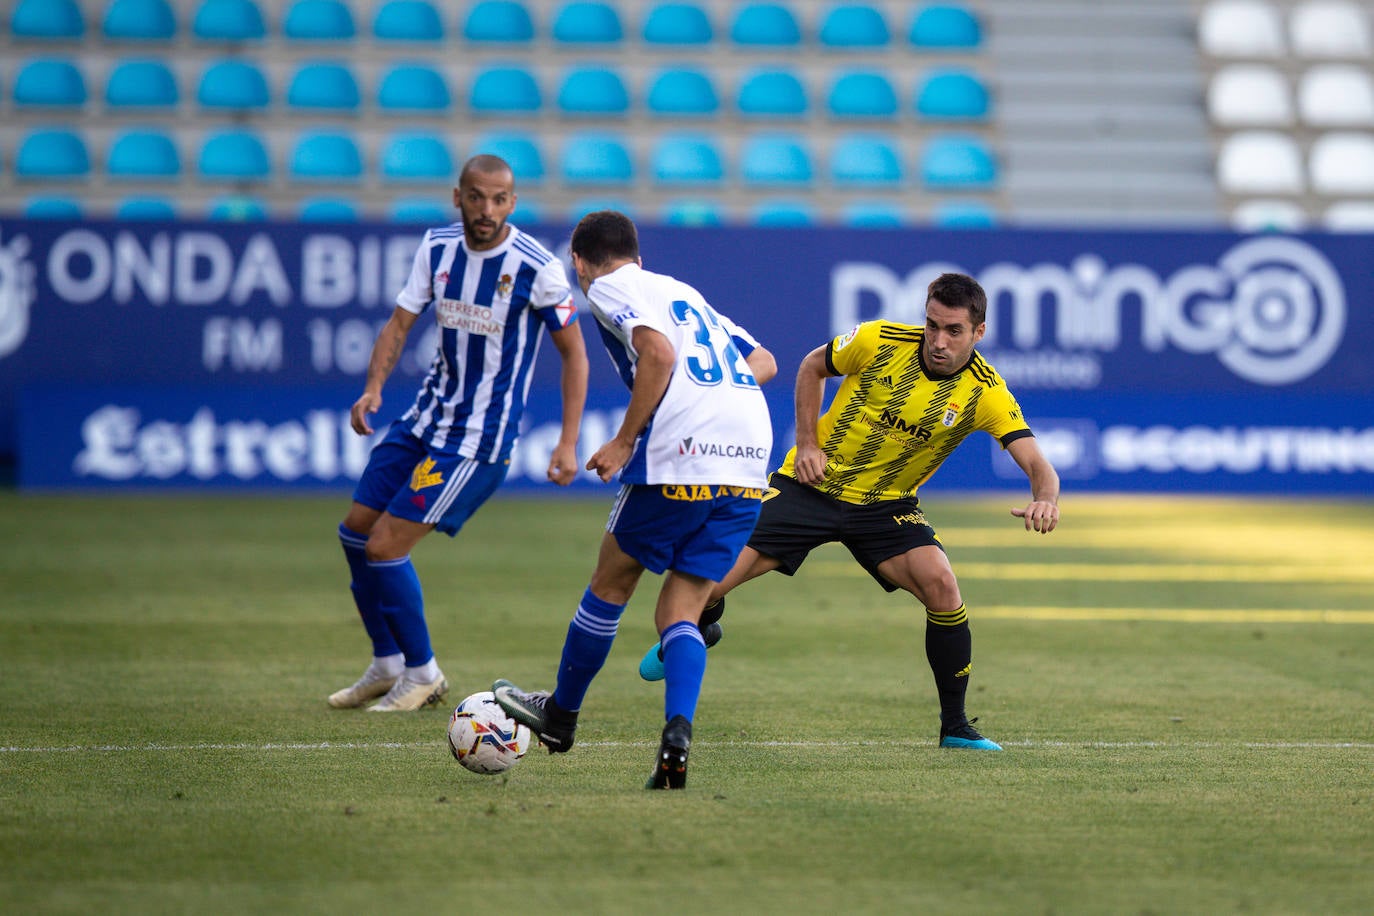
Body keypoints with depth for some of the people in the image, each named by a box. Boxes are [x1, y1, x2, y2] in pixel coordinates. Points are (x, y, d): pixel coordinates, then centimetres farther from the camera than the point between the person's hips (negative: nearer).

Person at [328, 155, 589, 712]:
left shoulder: (537, 268, -17)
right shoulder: (437, 248, -2)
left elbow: (574, 353, -9)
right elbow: (400, 323, 2)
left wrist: (568, 443, -14)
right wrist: (374, 387, -15)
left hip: (480, 437, -7)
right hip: (427, 415, 7)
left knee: (386, 547, -11)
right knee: (356, 531, 11)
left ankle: (422, 674, 8)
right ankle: (387, 665, 28)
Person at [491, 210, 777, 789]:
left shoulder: (607, 288, 6)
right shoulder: (684, 291, 29)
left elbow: (660, 353, -13)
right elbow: (764, 364, 24)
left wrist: (624, 442, -8)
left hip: (678, 459, -6)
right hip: (749, 465, 6)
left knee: (610, 585, 15)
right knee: (680, 615, 8)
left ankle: (560, 715, 30)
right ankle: (677, 735, -14)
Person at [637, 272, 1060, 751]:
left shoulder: (986, 392, -16)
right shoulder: (881, 340, -15)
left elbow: (1037, 465, -23)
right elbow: (813, 366, 4)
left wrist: (1045, 500, -46)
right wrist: (806, 443, -5)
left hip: (887, 505, 0)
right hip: (812, 483, 0)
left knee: (941, 585, -26)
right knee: (708, 582, -9)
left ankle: (955, 726, -9)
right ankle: (699, 629, 31)